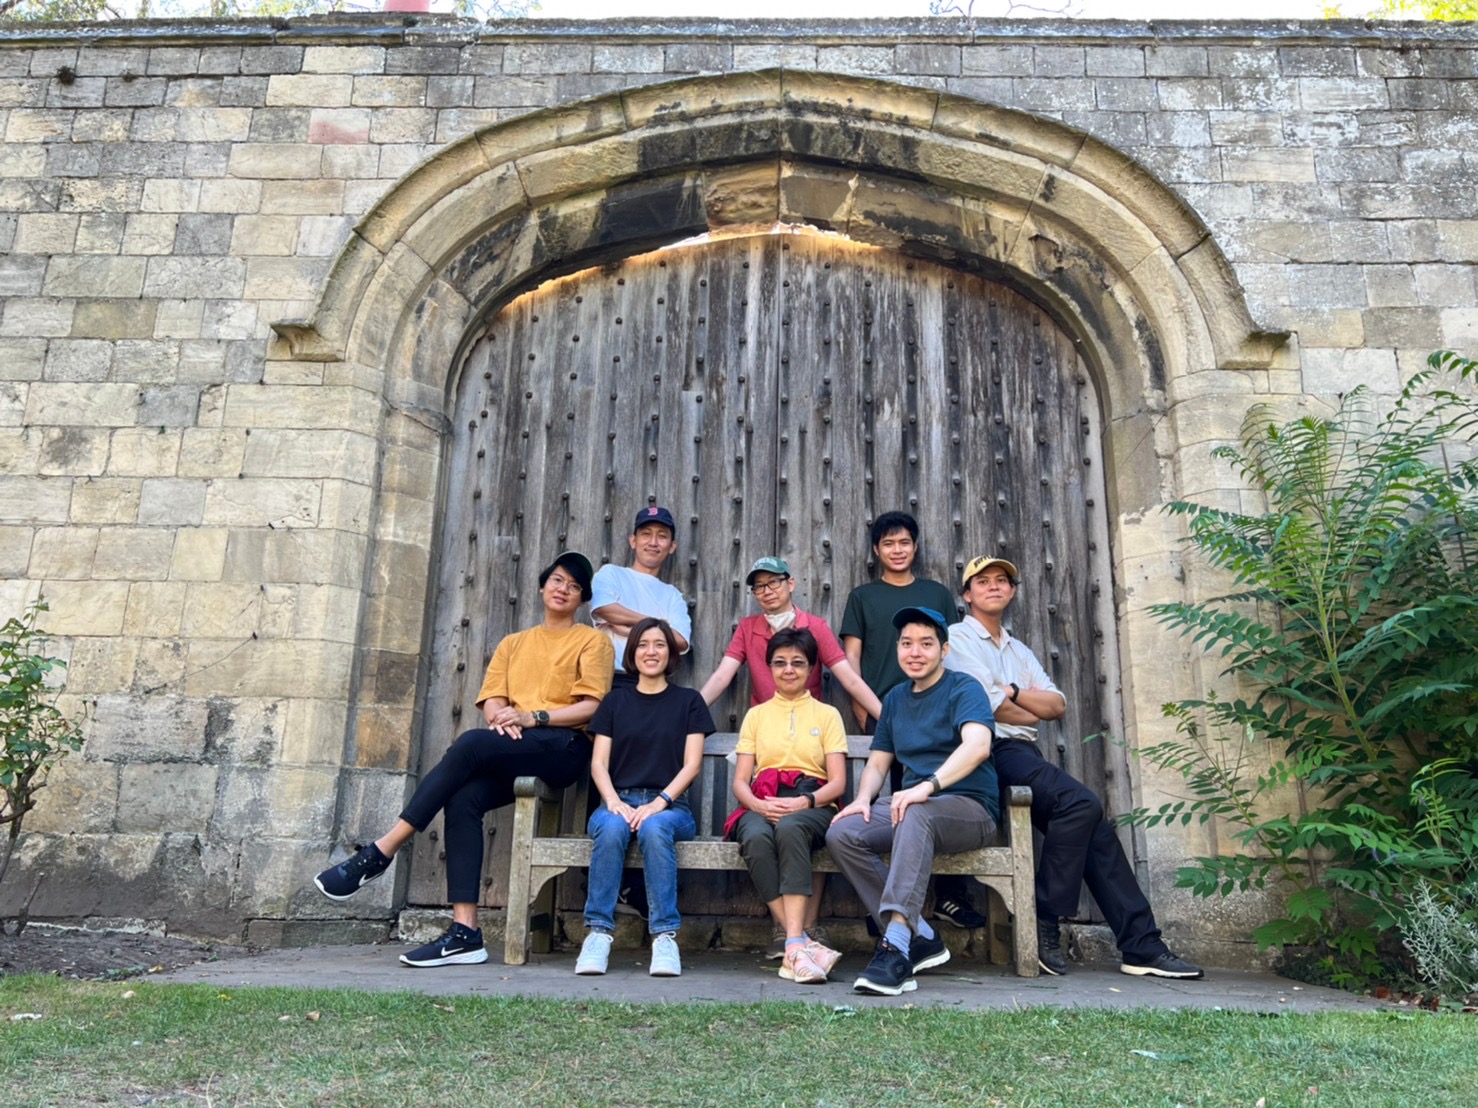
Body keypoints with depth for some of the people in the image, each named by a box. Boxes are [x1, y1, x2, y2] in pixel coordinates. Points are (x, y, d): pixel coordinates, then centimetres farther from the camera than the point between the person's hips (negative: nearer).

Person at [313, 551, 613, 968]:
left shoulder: (592, 640, 11)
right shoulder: (513, 643, 26)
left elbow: (592, 706, -2)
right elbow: (491, 698, 14)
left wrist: (532, 717, -12)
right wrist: (502, 717, -10)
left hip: (563, 746, -5)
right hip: (510, 752, 5)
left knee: (471, 743, -30)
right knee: (462, 800, -26)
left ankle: (380, 852, -25)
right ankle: (465, 932, -26)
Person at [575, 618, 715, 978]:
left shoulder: (688, 701, 11)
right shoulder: (615, 701, 15)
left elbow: (691, 764, 1)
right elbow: (599, 763, 7)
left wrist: (659, 802, -15)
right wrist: (614, 802, -13)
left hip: (669, 805, -1)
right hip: (619, 800, 1)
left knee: (654, 828, -35)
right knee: (611, 828, -33)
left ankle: (665, 936, -33)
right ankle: (599, 932, -29)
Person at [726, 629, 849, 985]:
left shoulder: (827, 715, 17)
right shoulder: (756, 715, 21)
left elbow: (837, 782, 6)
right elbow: (740, 781, 12)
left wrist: (802, 802, -15)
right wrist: (759, 805, -11)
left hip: (812, 806, -1)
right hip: (762, 805, 1)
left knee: (790, 828, -38)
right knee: (756, 837, -35)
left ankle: (794, 946, -42)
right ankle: (806, 942, -37)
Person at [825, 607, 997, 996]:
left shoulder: (964, 689, -3)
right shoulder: (895, 698, 17)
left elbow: (978, 745, -23)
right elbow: (877, 763, 19)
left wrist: (928, 786, -37)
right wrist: (863, 799, -4)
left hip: (969, 808, -6)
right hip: (912, 804, 6)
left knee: (915, 816, -39)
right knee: (842, 833, -21)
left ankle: (896, 947, -44)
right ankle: (920, 938, -18)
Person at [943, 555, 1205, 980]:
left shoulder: (1020, 651, 26)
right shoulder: (957, 638, 2)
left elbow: (1058, 704, 11)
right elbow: (991, 706, -9)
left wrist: (1013, 693, -5)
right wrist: (1035, 710, 7)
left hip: (1025, 754, 7)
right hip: (992, 752, -7)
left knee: (1096, 829, -7)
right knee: (1081, 803, -26)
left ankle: (1142, 946, -2)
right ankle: (1044, 923, -16)